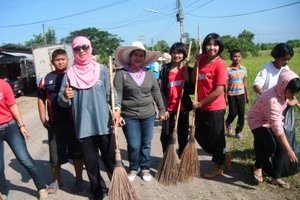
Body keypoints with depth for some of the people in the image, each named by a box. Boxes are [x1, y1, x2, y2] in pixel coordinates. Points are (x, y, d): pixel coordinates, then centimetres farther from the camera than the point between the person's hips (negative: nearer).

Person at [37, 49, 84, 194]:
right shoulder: (47, 78, 6)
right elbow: (41, 99, 13)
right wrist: (43, 118, 5)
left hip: (74, 121, -2)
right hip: (55, 122, 2)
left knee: (77, 152, 10)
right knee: (55, 153, 12)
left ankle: (79, 179, 28)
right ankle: (57, 180, 32)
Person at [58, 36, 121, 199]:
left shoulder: (101, 69, 2)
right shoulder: (69, 74, 2)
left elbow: (110, 93, 4)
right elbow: (62, 102, 2)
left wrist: (117, 108, -14)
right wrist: (65, 97, -21)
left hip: (104, 124, -1)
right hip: (83, 126, 1)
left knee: (111, 159, 8)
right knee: (90, 162, 12)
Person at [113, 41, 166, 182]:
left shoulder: (149, 73, 4)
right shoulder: (121, 73, -9)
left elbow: (156, 93, 9)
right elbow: (117, 95, -11)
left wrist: (162, 110, 11)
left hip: (148, 115, 3)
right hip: (129, 116, -3)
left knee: (146, 144, 13)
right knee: (133, 145, 1)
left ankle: (145, 168, 32)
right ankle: (133, 169, 26)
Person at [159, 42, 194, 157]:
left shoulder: (188, 70, 0)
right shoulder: (165, 69, -2)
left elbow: (191, 91, -2)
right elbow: (162, 89, -4)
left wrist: (187, 78, -16)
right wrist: (163, 107, -9)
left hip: (183, 107, 1)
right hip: (168, 107, 0)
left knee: (183, 134, 11)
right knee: (166, 134, 7)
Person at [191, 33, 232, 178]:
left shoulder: (220, 64, -17)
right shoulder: (202, 60, 4)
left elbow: (219, 91, -20)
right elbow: (194, 80, 9)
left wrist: (200, 103, -14)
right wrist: (196, 64, -4)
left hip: (215, 109, -7)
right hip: (201, 107, 8)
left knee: (215, 138, 9)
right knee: (200, 136, 18)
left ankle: (218, 167, 32)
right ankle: (223, 155, 38)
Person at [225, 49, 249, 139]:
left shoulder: (243, 69, 3)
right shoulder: (228, 70, -9)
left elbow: (245, 83, 10)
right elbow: (225, 84, -7)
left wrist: (247, 95, 10)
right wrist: (225, 97, -9)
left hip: (241, 94, 4)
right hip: (231, 95, -3)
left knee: (241, 114, 4)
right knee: (233, 113, -2)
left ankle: (239, 131, 19)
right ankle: (228, 123, 31)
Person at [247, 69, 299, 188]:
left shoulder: (282, 92, -13)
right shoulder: (272, 100, -37)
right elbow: (277, 128, -38)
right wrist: (289, 150, -37)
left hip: (272, 121, 8)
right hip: (258, 121, -8)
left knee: (281, 147, -2)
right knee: (270, 146, -25)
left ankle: (276, 177, 12)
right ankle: (257, 167, 5)